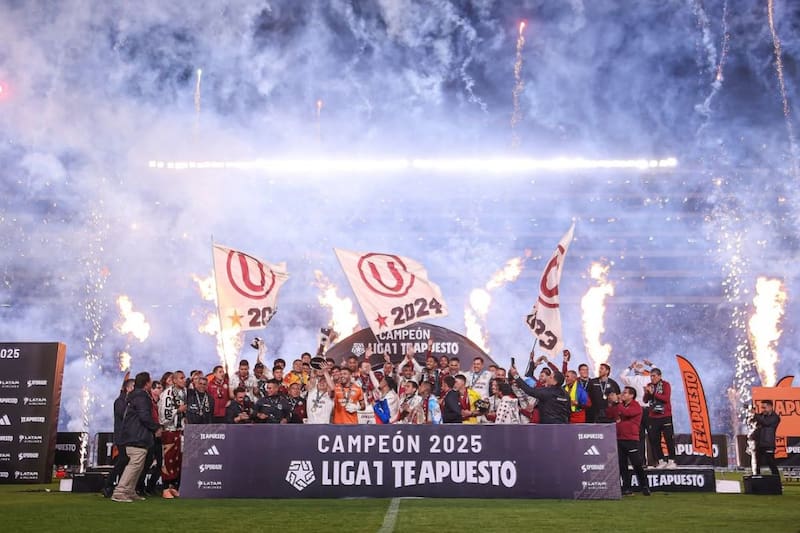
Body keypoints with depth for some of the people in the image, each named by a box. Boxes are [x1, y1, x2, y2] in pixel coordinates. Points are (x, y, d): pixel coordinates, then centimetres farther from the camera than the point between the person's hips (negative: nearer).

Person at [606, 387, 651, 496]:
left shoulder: (636, 406, -4)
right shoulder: (620, 405, 19)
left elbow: (626, 412, -23)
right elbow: (609, 414, 15)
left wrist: (617, 402, -15)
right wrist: (611, 403, 5)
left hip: (631, 440, -7)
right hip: (619, 439, 7)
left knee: (637, 465, -6)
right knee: (622, 465, 6)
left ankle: (645, 487, 4)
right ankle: (626, 488, 12)